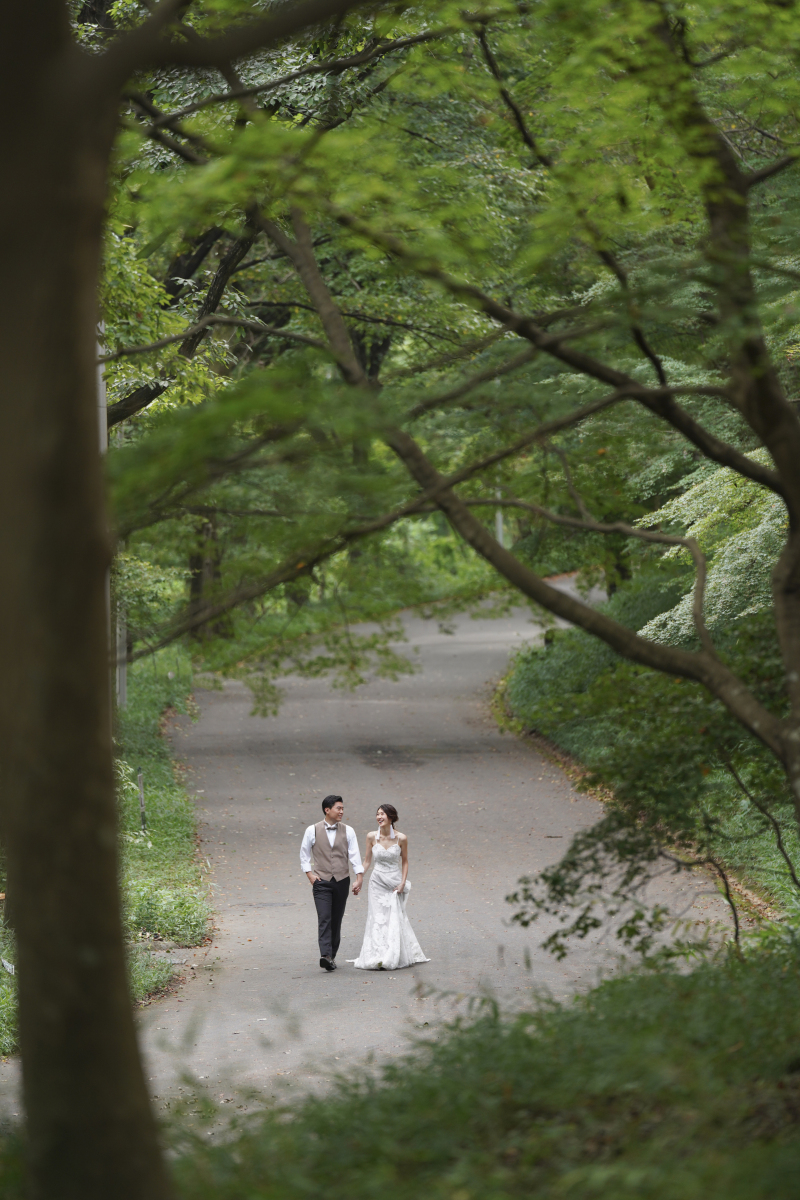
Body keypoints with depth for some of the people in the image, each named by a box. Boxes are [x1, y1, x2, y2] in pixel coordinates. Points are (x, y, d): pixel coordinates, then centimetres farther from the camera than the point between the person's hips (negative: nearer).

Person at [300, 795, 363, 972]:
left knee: (336, 920, 6)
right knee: (324, 919, -15)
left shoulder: (347, 831, 4)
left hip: (342, 881, 2)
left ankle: (332, 955, 15)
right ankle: (325, 955, -25)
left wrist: (359, 878, -8)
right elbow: (304, 854, 9)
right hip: (321, 881, -2)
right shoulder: (312, 831, -1)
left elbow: (354, 856, 1)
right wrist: (309, 874, -2)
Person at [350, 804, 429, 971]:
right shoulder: (372, 837, -2)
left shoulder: (401, 838, -5)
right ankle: (377, 958, -1)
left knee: (395, 919, 0)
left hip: (394, 884, -1)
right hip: (377, 883, 1)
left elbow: (404, 861, 5)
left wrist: (402, 883, -4)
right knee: (378, 920, -2)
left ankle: (392, 958, 10)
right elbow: (367, 861, 6)